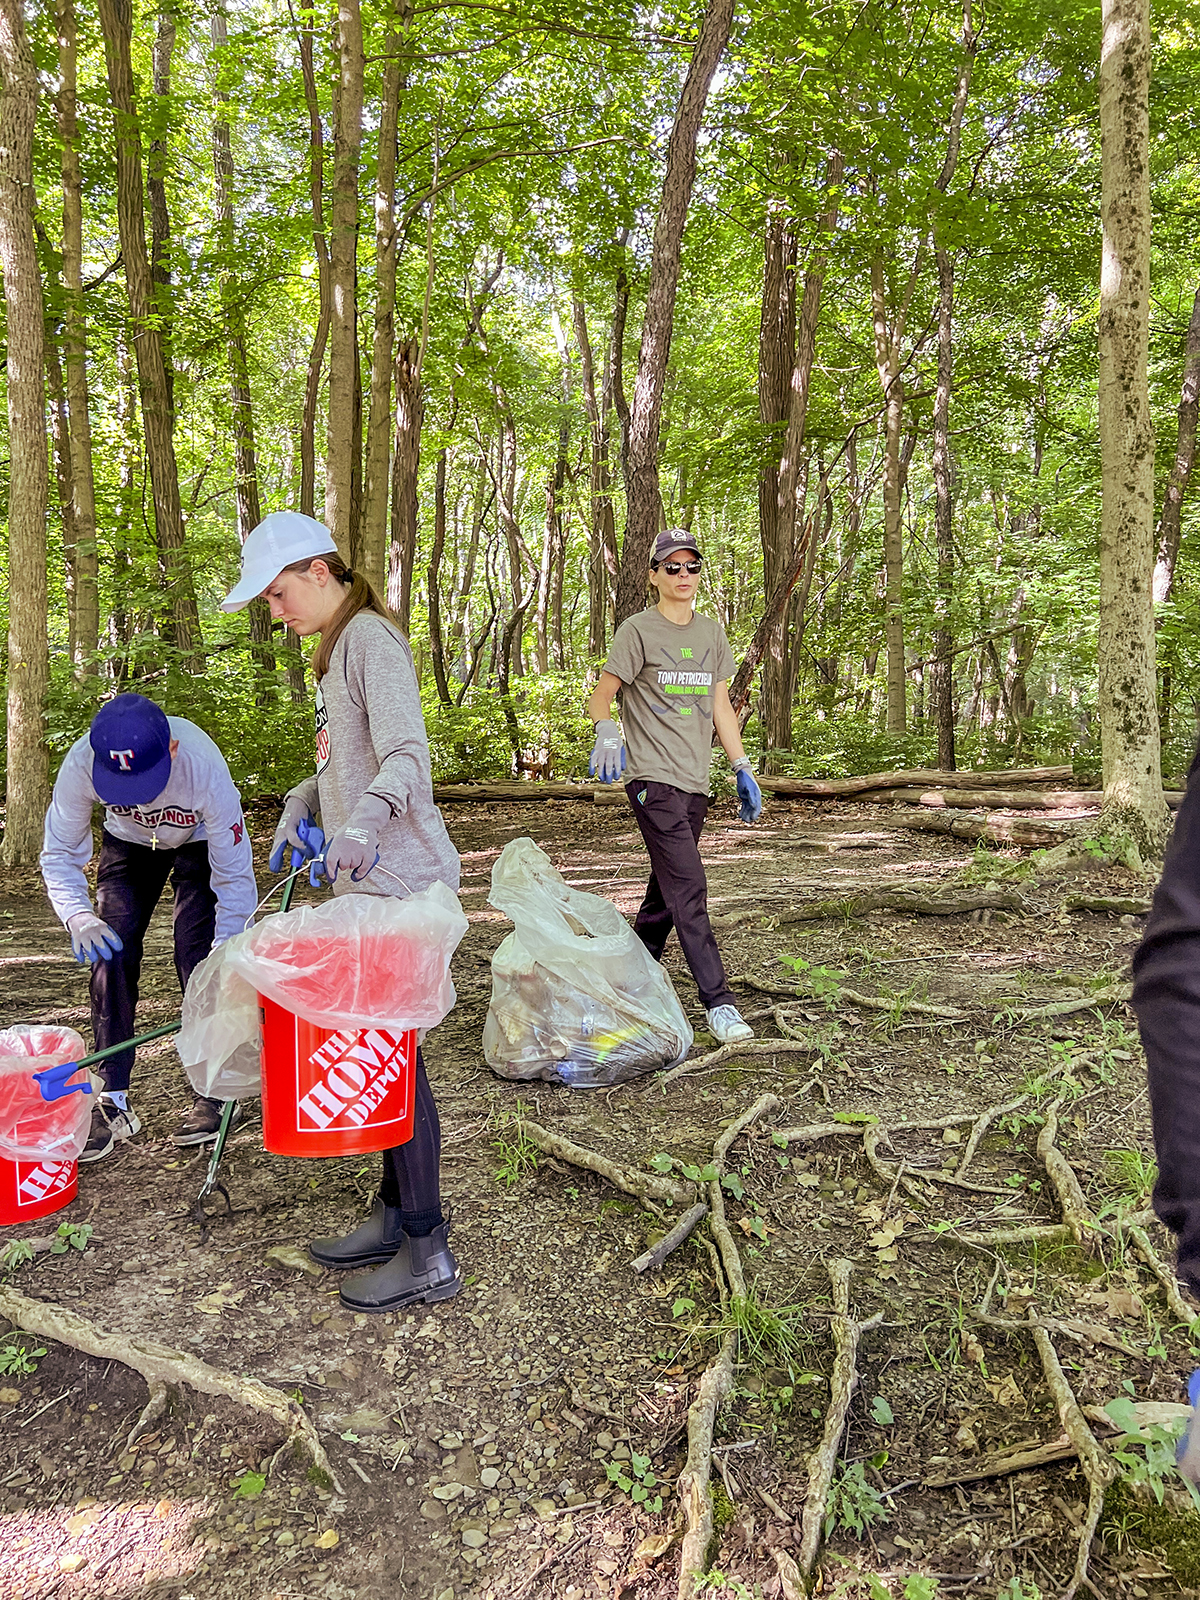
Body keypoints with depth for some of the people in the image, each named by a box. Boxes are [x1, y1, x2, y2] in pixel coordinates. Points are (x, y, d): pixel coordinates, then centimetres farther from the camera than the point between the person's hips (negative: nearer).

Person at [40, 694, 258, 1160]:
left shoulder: (205, 770, -41)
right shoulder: (81, 764, -34)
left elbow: (235, 877, -31)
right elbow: (59, 854, -19)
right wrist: (77, 917, -37)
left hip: (200, 844, -2)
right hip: (128, 844, 3)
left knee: (198, 957, -15)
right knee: (109, 952, -9)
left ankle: (216, 1090, 0)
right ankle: (112, 1101, 0)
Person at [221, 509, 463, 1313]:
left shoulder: (370, 637, -11)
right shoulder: (339, 646, 20)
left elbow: (406, 756, -24)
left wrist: (363, 824, -39)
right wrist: (301, 805, 12)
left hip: (400, 880, -10)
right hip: (370, 880, 10)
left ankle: (429, 1253, 4)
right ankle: (396, 1215, 26)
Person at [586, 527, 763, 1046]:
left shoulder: (711, 634, 16)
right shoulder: (638, 631, -2)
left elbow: (721, 706, 18)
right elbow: (601, 695, -2)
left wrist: (742, 769, 13)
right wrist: (606, 734, -23)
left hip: (695, 781, 6)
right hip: (653, 777, -6)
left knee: (665, 894, 11)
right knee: (689, 890, -12)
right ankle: (718, 1002, -10)